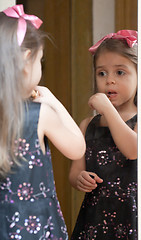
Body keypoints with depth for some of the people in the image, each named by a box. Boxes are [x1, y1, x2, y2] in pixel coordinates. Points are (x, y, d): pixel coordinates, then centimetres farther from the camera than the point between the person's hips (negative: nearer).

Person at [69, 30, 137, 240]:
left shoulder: (137, 120, -4)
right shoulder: (88, 125, 9)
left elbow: (133, 150, -24)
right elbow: (75, 170, 10)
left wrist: (107, 108, -20)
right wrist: (79, 179, -13)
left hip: (131, 215, -4)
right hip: (94, 214, 4)